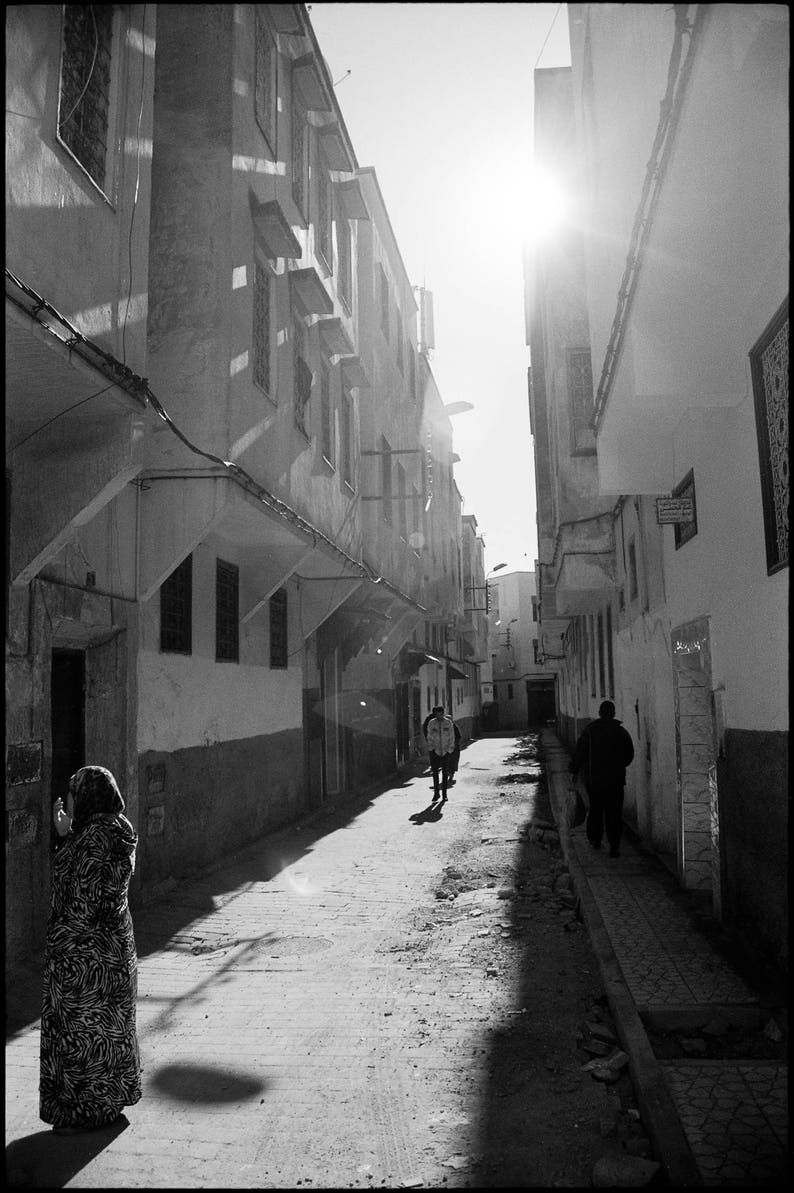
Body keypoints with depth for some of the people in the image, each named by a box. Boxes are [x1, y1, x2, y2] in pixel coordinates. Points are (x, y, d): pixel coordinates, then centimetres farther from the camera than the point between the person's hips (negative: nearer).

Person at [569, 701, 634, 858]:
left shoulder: (590, 730, -6)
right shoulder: (620, 731, 1)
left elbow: (579, 752, -5)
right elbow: (629, 754, 11)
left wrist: (574, 771, 6)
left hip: (594, 778, 0)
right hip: (615, 779, 1)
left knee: (595, 809, 16)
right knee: (614, 812, 2)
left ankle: (595, 839, 25)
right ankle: (614, 846, -3)